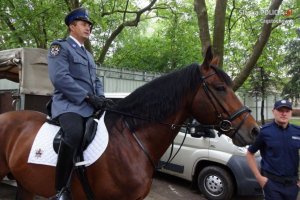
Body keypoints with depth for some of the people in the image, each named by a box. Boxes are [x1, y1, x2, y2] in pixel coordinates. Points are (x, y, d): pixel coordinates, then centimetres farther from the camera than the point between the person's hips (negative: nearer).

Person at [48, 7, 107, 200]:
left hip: (90, 106, 9)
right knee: (74, 133, -36)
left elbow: (96, 80, 24)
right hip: (69, 104, -8)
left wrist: (100, 97, 1)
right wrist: (87, 96, -18)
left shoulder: (88, 54, 26)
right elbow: (59, 77, -14)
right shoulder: (60, 46, 1)